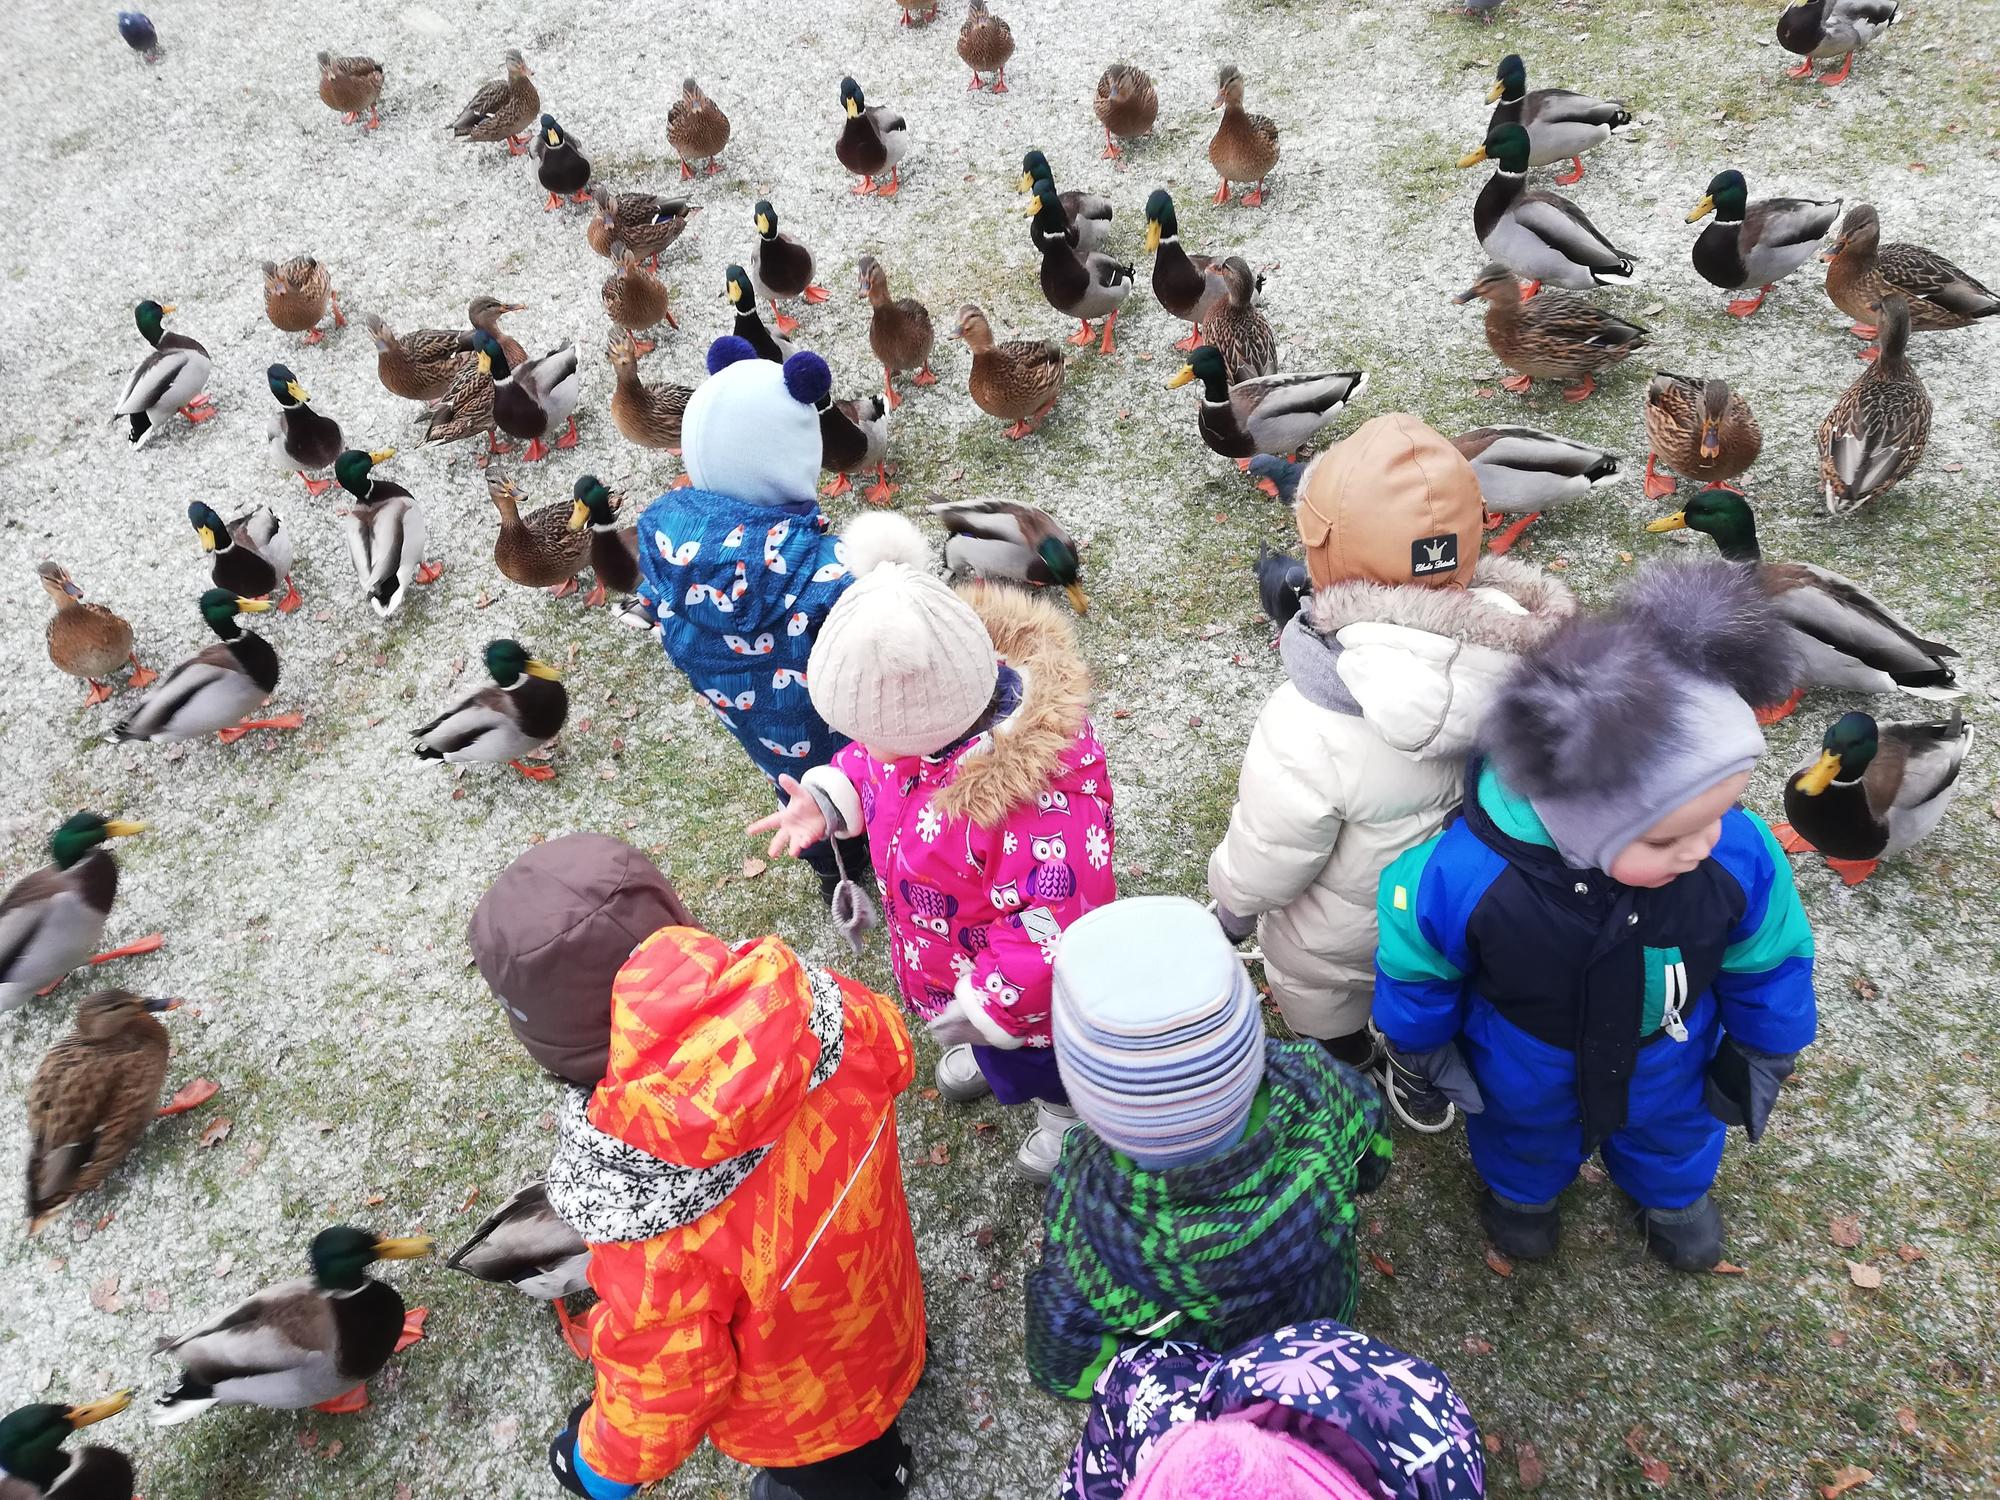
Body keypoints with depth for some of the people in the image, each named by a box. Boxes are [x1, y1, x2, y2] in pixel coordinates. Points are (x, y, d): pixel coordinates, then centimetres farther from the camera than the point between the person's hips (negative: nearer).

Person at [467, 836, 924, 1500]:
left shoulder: (640, 1210, -46)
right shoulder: (811, 1001, -34)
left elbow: (662, 1389, -28)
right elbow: (892, 1051, -9)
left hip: (801, 1409, -5)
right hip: (881, 1296, 6)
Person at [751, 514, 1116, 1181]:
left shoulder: (1032, 791, -48)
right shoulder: (932, 706, -22)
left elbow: (1051, 925, -40)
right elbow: (872, 763, 0)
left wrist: (981, 1008, -29)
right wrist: (829, 797, -19)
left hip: (1023, 990, -6)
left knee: (1040, 1063, 28)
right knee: (983, 1034, 38)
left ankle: (1067, 1110, 60)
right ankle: (988, 1054, 71)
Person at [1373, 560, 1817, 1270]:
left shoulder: (1738, 853, -36)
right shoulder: (1464, 875, -44)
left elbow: (1769, 960, -13)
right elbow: (1412, 965, -20)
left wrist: (1762, 1055, 3)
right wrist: (1426, 1051, -3)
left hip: (1670, 1075, 2)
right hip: (1526, 1081, -2)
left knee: (1673, 1134, 35)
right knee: (1525, 1140, 33)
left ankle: (1673, 1191, 71)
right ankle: (1520, 1189, 68)